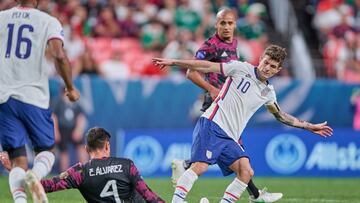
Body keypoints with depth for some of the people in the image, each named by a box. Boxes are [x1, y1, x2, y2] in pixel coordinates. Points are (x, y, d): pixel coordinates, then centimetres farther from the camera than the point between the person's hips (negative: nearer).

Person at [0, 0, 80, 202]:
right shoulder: (49, 22, 0)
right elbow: (59, 56, -13)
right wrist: (70, 88, -1)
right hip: (33, 96, -2)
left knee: (17, 160, 6)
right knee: (46, 150, 15)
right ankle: (35, 175, -19)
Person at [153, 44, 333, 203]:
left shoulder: (268, 92, 18)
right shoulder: (242, 69, -1)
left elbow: (280, 116, 34)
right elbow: (206, 66, -1)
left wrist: (309, 127, 34)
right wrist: (173, 62, -4)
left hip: (230, 138, 7)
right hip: (211, 125, -7)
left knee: (246, 172, -11)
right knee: (200, 166, -26)